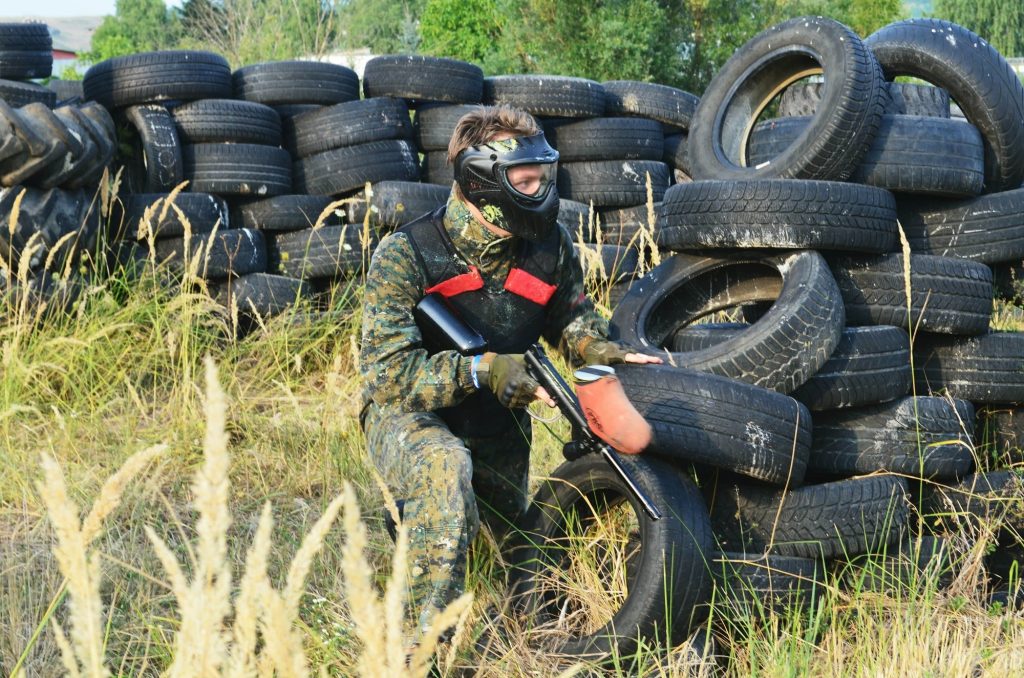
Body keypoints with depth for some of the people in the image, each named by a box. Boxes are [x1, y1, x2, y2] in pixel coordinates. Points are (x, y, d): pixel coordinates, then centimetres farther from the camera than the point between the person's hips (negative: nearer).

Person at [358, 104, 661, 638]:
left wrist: (608, 353, -10)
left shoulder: (549, 245, -8)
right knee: (446, 466, -41)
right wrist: (481, 370, -37)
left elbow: (570, 318, 11)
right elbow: (389, 372, -29)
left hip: (498, 428, 6)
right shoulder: (406, 256, -23)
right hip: (409, 415, -6)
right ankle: (433, 633, -32)